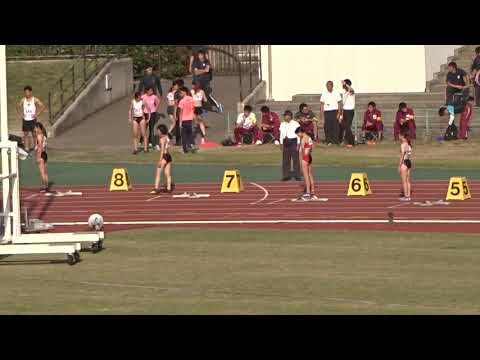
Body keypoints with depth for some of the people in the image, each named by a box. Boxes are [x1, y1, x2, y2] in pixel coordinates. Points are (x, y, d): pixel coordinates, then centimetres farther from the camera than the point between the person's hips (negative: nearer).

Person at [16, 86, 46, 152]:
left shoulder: (35, 100, -9)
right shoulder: (23, 100, 0)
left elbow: (43, 107, -10)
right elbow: (18, 106, 17)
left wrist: (37, 114, -15)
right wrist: (19, 114, 3)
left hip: (32, 119, -3)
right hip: (25, 119, 3)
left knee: (34, 134, 5)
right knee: (26, 134, 3)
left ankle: (33, 147, 16)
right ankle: (26, 148, 8)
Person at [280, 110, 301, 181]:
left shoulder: (296, 124, -4)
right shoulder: (282, 125, 10)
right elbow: (281, 135, 14)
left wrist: (298, 144, -9)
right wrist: (281, 144, 10)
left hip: (293, 141, -4)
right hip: (286, 142, 4)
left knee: (295, 159, -1)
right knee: (285, 159, 5)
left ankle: (297, 175, 5)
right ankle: (286, 175, 12)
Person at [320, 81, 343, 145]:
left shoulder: (336, 94, 6)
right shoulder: (324, 95, 9)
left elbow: (339, 104, 6)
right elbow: (322, 105, 9)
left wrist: (339, 113, -4)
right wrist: (322, 114, 1)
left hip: (334, 111, -1)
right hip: (327, 112, 1)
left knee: (335, 126, -8)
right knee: (327, 127, -3)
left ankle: (336, 141, -2)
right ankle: (329, 141, 4)